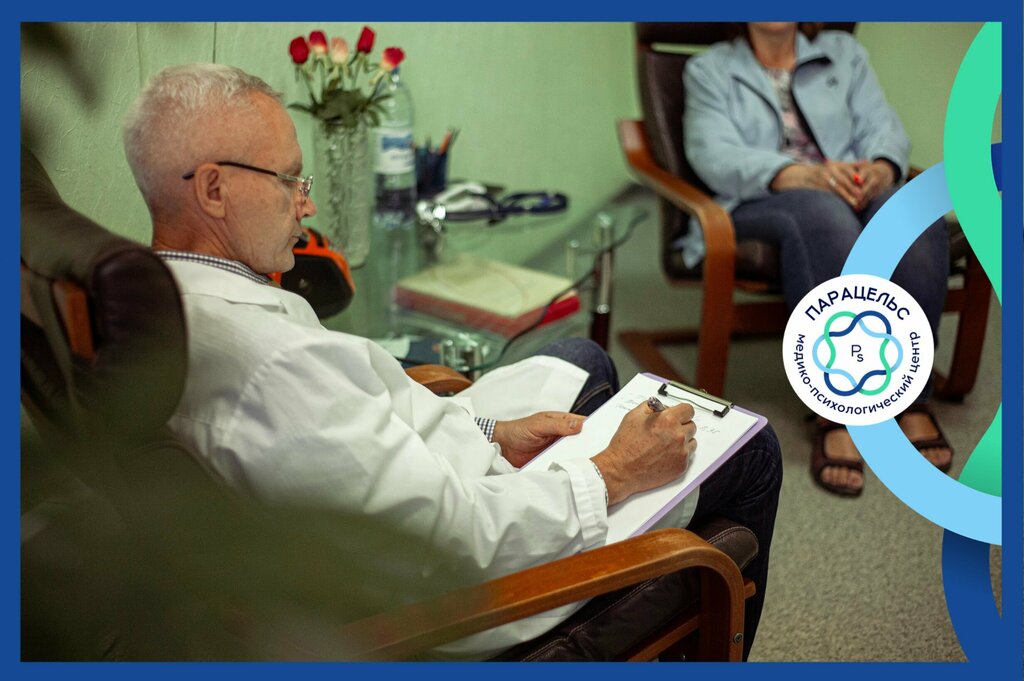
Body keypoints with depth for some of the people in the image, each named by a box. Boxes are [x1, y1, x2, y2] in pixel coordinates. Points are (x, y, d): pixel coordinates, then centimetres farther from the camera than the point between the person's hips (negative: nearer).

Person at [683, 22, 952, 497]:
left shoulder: (843, 53, 26)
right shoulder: (709, 70, 15)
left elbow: (883, 126, 11)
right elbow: (714, 154, -5)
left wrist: (880, 167, -16)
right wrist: (803, 175, -23)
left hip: (858, 192, 3)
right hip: (761, 204, -3)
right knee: (825, 215, -37)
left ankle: (911, 399, -29)